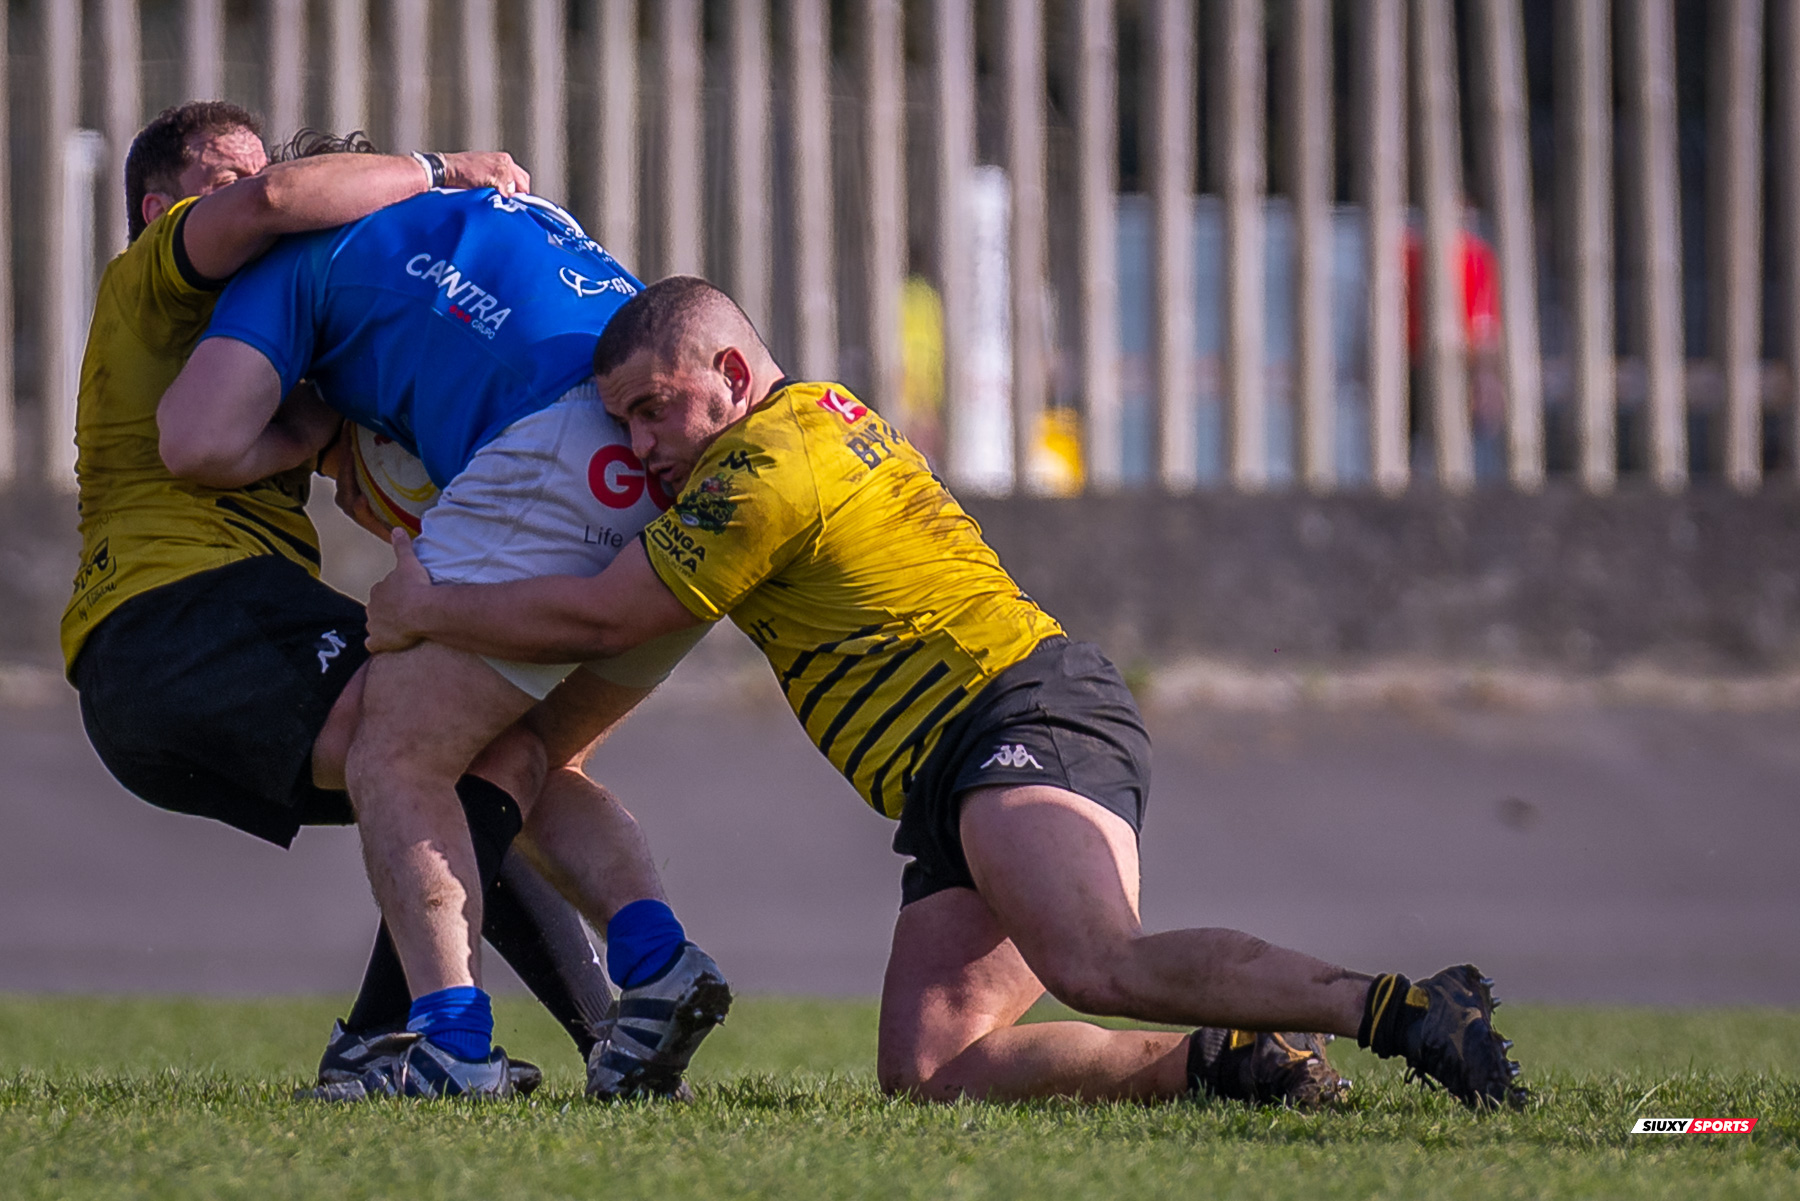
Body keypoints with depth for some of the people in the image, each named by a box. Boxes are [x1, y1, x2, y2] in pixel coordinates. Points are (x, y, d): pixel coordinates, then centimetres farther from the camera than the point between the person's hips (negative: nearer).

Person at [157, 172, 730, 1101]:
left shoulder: (300, 255, 18)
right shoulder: (499, 211, 39)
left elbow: (197, 442, 5)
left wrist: (311, 433, 25)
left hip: (560, 461, -7)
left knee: (397, 763, 2)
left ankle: (453, 1046, -10)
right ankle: (656, 961, 0)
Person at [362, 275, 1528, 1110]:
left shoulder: (772, 468, -6)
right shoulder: (830, 415, 26)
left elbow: (598, 619, -2)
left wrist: (426, 611, 11)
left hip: (1029, 713, -10)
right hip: (959, 785, 10)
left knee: (1101, 967, -35)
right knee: (927, 1069, -9)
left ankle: (1410, 1012, -39)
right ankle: (1221, 1062, -14)